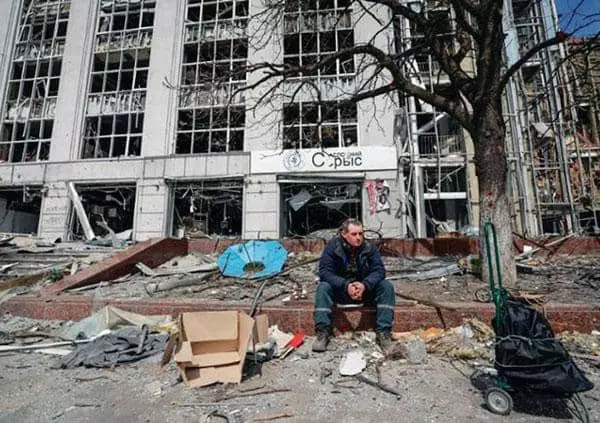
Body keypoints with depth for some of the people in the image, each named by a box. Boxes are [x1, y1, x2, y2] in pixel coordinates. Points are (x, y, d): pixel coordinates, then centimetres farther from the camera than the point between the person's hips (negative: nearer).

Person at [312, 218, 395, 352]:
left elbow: (379, 270, -15)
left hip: (365, 290, 2)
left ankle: (383, 332, -18)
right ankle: (323, 332, -24)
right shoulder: (333, 247, -14)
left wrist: (365, 284, -35)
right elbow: (324, 271, -22)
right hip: (340, 290, -1)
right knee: (323, 287, -29)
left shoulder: (369, 248, -8)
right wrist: (346, 286, -36)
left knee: (386, 287, -21)